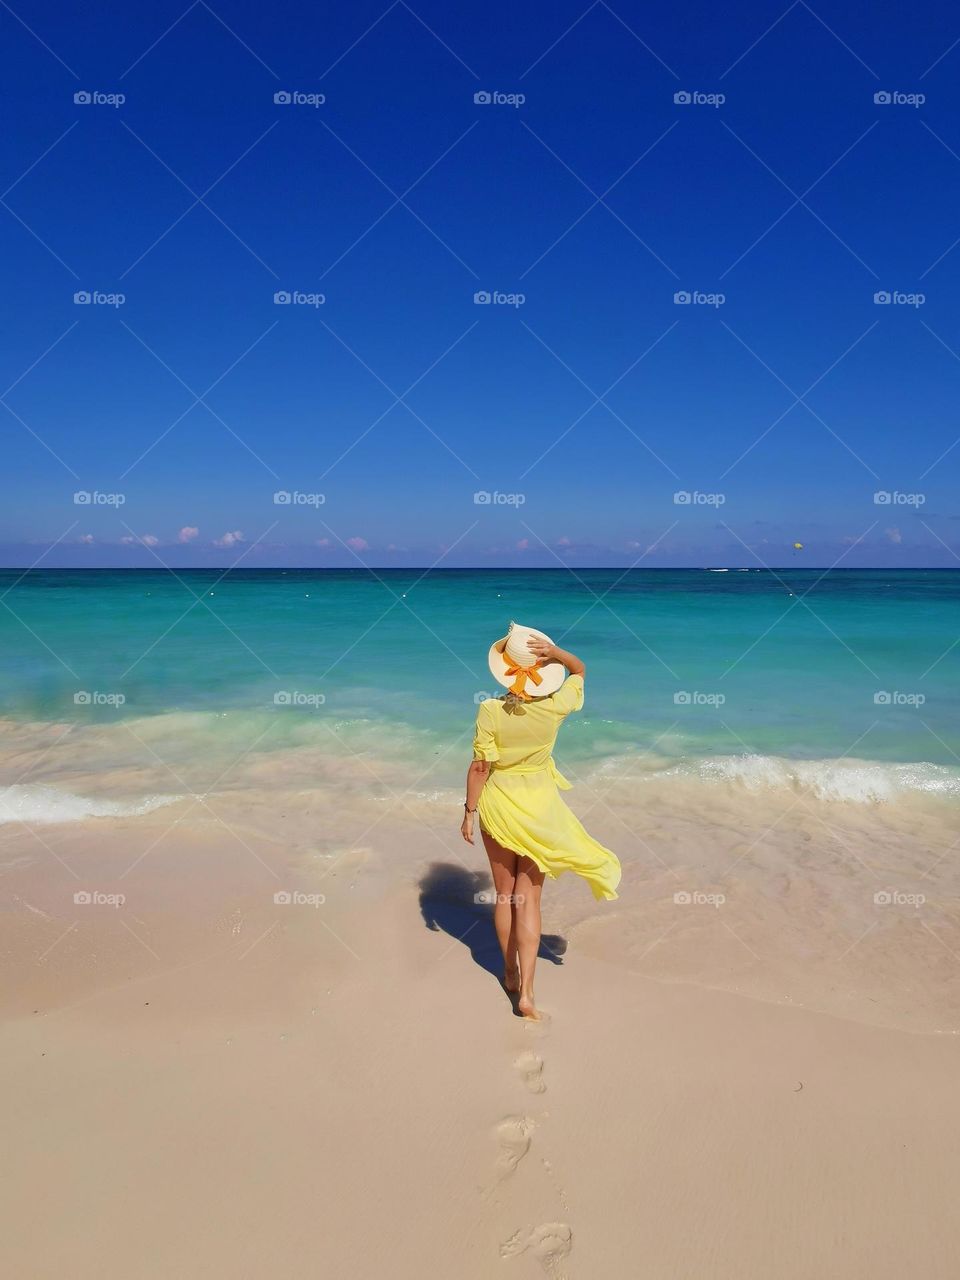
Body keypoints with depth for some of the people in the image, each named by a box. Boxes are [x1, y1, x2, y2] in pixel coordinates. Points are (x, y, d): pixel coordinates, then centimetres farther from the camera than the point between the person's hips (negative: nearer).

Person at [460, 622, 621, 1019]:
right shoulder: (555, 708, -13)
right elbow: (579, 669, 5)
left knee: (504, 893, 17)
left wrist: (469, 812, -3)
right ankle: (526, 991, 3)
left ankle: (510, 974, 33)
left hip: (498, 806, 0)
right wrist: (554, 652, -14)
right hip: (539, 807, 0)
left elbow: (480, 767, -14)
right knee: (529, 898, 7)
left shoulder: (490, 710, -18)